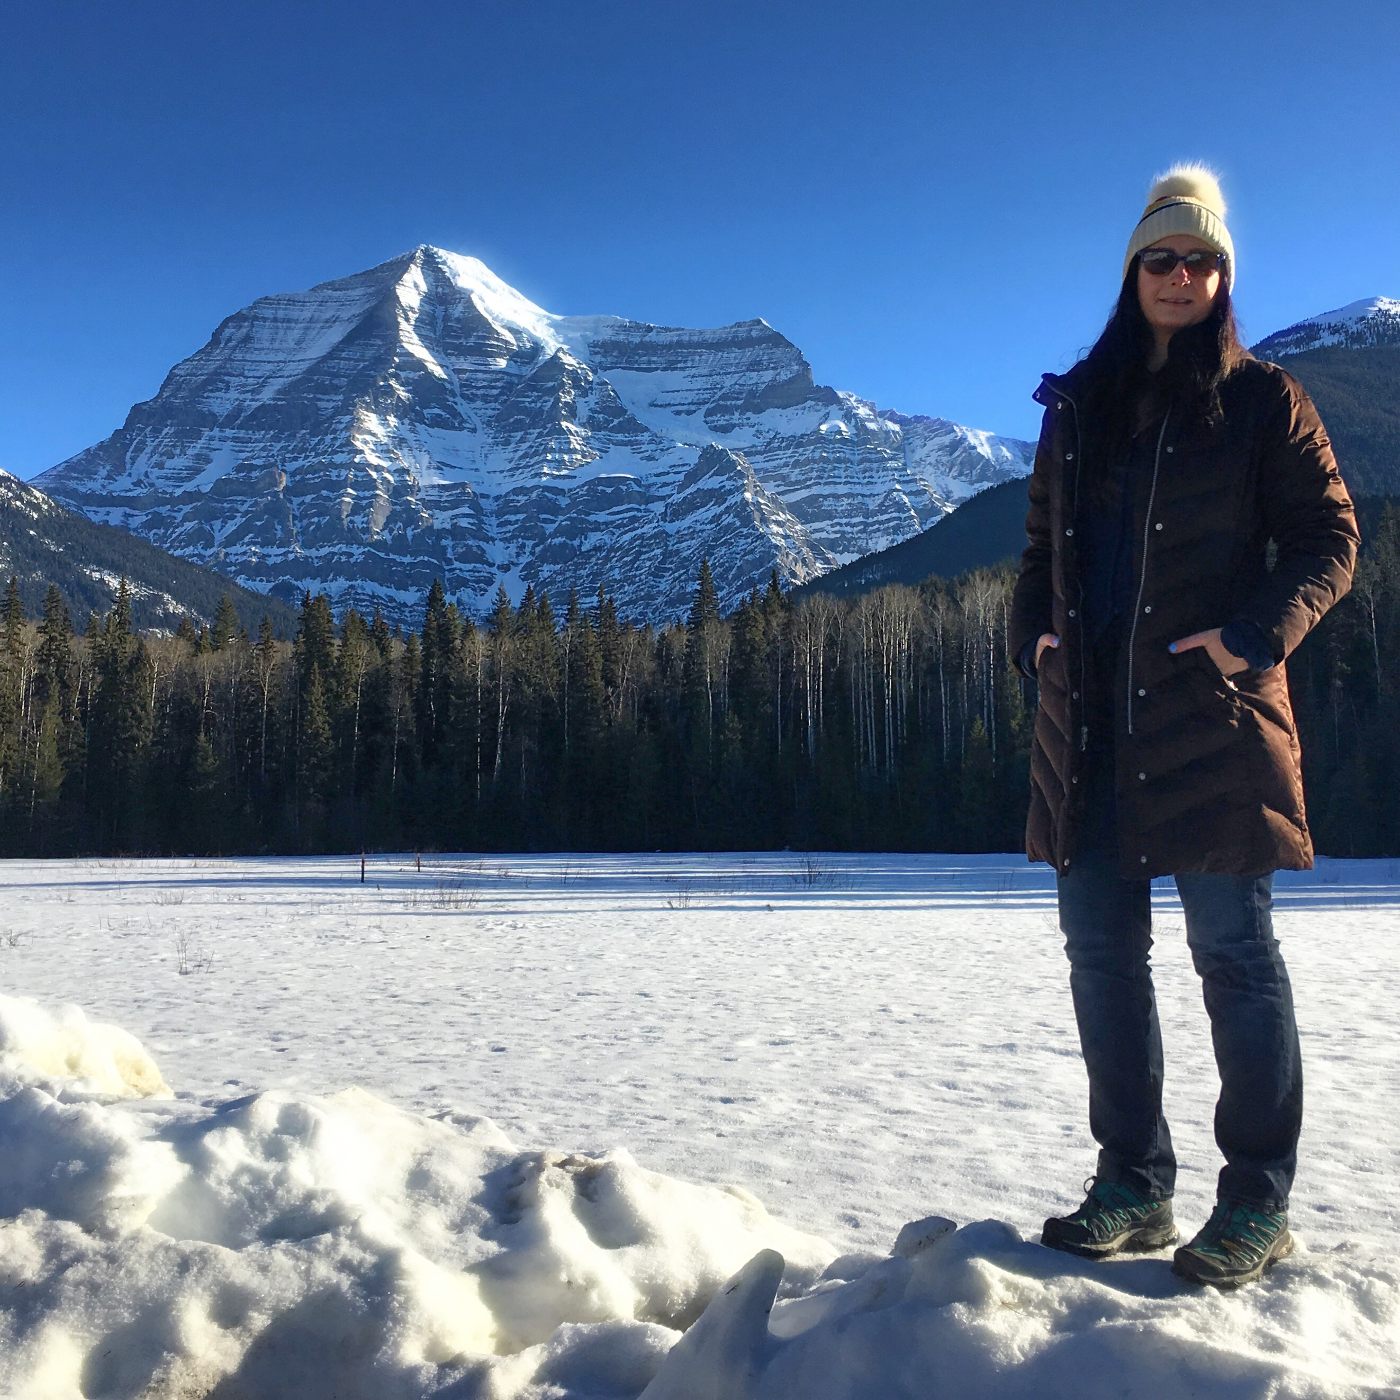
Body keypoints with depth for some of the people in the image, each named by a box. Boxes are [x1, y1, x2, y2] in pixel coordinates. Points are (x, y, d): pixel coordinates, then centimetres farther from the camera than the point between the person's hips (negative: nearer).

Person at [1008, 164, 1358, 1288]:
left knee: (1232, 949, -2)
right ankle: (1134, 1183, 17)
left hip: (1211, 714, -4)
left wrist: (1256, 634, -13)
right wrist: (1037, 632, 5)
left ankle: (1258, 1204, 10)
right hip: (1091, 717, 5)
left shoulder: (1262, 399, 5)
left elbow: (1330, 539, 2)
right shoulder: (1080, 407, 17)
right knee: (1101, 947, 5)